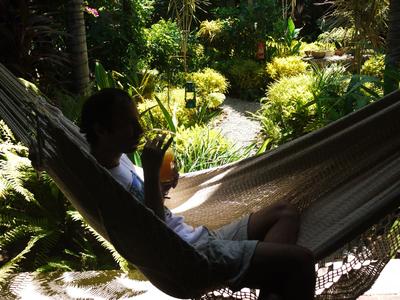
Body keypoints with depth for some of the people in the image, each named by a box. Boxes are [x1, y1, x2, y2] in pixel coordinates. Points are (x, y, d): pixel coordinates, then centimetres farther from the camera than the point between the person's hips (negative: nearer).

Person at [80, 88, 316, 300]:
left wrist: (162, 185, -2)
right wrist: (151, 173, -24)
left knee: (285, 213, 11)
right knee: (300, 260, -15)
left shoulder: (119, 158, 9)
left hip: (199, 238, 10)